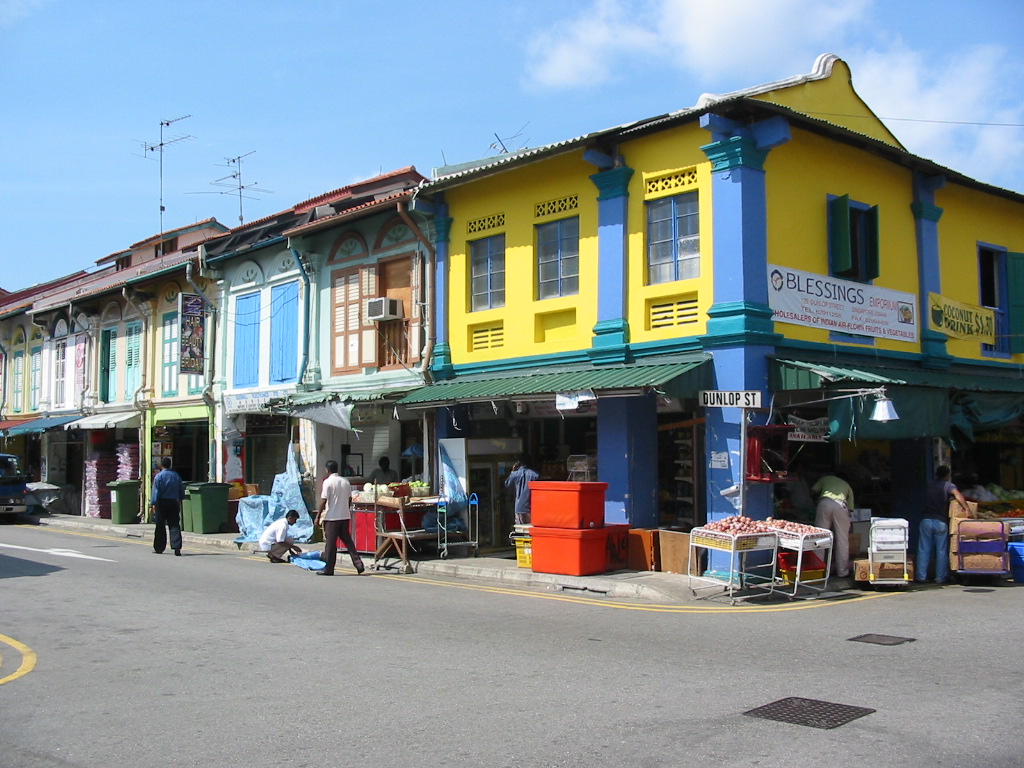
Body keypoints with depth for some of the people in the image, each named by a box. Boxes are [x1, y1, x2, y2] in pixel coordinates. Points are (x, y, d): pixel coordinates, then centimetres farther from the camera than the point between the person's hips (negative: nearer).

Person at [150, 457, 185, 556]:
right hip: (174, 503, 3)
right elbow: (182, 491, 12)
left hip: (162, 503, -3)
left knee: (160, 526, 8)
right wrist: (179, 500, 26)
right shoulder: (176, 476, 6)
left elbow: (156, 492, -11)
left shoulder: (159, 476, -7)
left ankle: (159, 548, 16)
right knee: (174, 526, -1)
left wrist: (153, 504, -9)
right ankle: (177, 547, -13)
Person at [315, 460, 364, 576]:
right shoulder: (346, 482, 8)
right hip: (345, 516, 6)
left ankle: (329, 569, 6)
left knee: (330, 543, 1)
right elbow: (349, 499, 12)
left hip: (331, 517, -6)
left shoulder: (328, 482, -10)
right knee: (347, 540, 12)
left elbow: (323, 501, -13)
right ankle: (358, 563, 3)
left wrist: (318, 516, -7)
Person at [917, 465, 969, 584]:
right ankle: (940, 578, 4)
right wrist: (966, 509, -12)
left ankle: (921, 577, 1)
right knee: (942, 551, 4)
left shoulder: (929, 486, 17)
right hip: (941, 521, -3)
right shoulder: (948, 485, 1)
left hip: (926, 520, 3)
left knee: (924, 550, 4)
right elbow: (958, 496, -18)